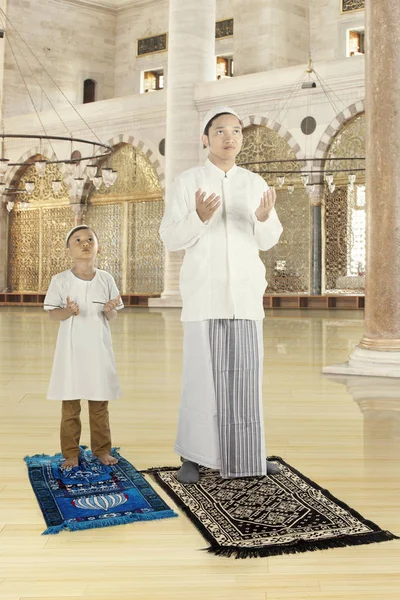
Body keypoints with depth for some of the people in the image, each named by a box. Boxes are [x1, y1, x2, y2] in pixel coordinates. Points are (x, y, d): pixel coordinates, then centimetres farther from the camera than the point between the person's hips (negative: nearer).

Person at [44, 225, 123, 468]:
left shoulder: (106, 279, 1)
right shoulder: (60, 280, -4)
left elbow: (112, 317, 4)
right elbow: (52, 313, -4)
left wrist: (109, 310, -18)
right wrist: (68, 311, -23)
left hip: (98, 349, 1)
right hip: (71, 349, -1)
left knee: (100, 404, 10)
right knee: (70, 404, 5)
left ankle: (102, 449, 23)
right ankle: (71, 453, 17)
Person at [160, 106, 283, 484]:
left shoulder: (255, 183, 11)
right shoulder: (186, 182, 1)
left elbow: (268, 240, 6)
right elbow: (171, 240, -3)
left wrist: (264, 217, -18)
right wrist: (199, 217, -23)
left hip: (245, 292, 3)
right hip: (202, 291, -3)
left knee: (245, 373, 3)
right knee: (201, 374, -4)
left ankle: (244, 453, 14)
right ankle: (192, 455, 8)